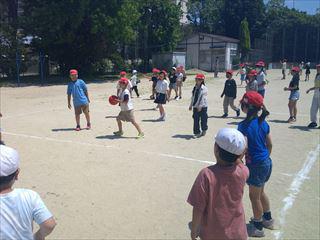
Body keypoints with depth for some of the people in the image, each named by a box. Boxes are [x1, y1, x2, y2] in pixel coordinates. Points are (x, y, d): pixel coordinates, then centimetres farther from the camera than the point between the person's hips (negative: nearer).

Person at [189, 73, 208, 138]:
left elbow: (203, 98, -16)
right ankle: (197, 132, 8)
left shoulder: (204, 88, -11)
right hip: (195, 107, 6)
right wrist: (191, 105, 15)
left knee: (203, 119, 7)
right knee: (196, 120, 2)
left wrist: (200, 106, -21)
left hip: (203, 107, -6)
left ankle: (204, 131, 29)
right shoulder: (195, 88, 10)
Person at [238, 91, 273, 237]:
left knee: (254, 196, 11)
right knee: (260, 192, 27)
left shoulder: (244, 125, -22)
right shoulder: (263, 123, 0)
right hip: (267, 162, 8)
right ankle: (268, 219, 45)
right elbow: (269, 145, 9)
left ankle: (257, 227, 28)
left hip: (255, 165, -8)